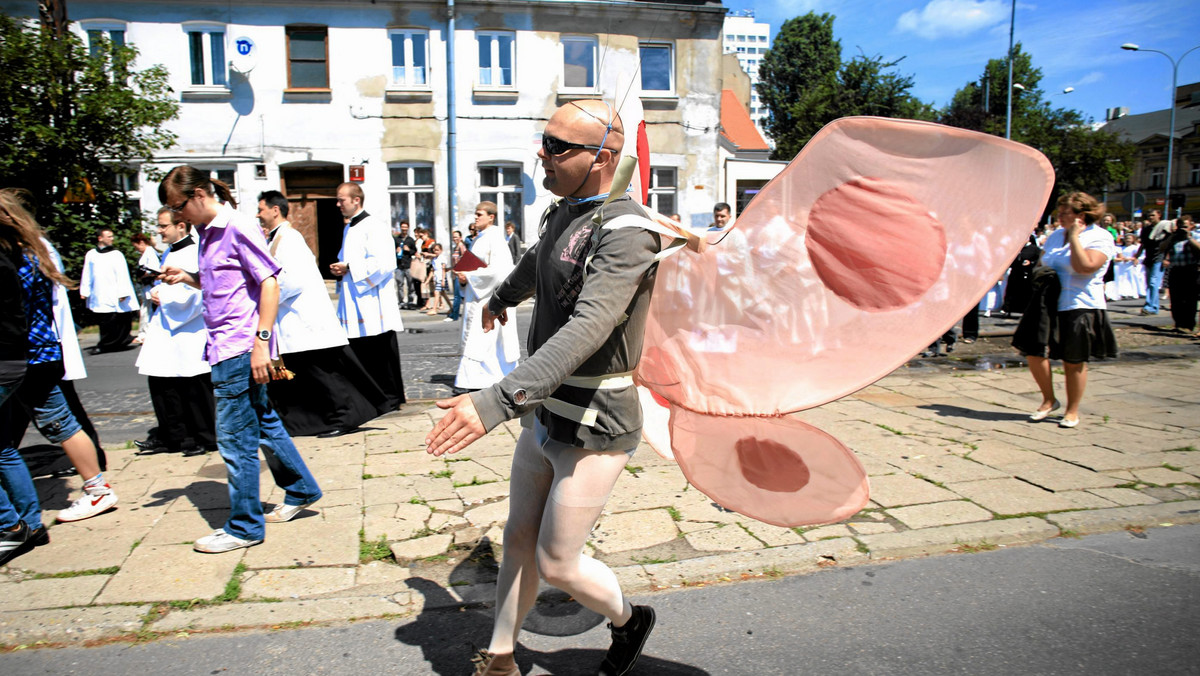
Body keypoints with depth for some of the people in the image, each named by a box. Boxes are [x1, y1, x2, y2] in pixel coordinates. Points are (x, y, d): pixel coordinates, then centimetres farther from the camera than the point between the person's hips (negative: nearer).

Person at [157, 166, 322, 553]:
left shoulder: (238, 228, -12)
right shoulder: (208, 233, 15)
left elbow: (269, 283, -17)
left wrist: (261, 341, -21)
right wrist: (188, 279, 5)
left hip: (239, 350, -9)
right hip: (225, 348, 9)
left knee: (235, 438, -1)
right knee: (263, 424, 18)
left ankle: (244, 527, 11)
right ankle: (300, 491, 33)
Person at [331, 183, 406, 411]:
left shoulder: (374, 227, -10)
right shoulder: (348, 229, 18)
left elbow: (385, 263, -19)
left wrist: (349, 268, -16)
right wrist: (340, 269, 7)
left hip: (373, 302, -9)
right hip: (354, 302, 9)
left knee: (382, 354, -1)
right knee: (359, 352, 10)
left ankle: (391, 397, 9)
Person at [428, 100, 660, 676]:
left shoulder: (627, 232, -22)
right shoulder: (563, 211, 8)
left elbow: (585, 332, -34)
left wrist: (496, 402, -42)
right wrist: (500, 297, 51)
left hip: (594, 428, -8)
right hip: (546, 414, 9)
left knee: (557, 564, 4)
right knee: (518, 540, 17)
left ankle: (629, 620, 35)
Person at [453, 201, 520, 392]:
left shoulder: (495, 238, -12)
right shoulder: (478, 239, 16)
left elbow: (497, 270, -21)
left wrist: (469, 276, -15)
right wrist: (463, 277, 2)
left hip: (490, 298, -9)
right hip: (477, 297, 9)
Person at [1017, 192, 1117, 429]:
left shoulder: (1100, 238, -8)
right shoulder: (1055, 235, 12)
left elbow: (1085, 267, -23)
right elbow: (1041, 263, 22)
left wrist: (1074, 237, -17)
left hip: (1080, 307, -6)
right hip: (1048, 304, 6)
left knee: (1074, 362, 3)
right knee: (1032, 351, -1)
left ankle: (1072, 411, 19)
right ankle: (1049, 400, 19)